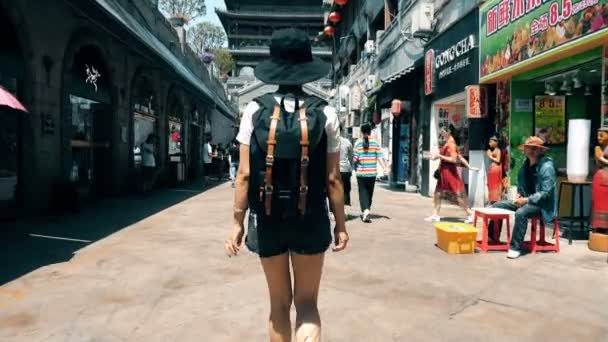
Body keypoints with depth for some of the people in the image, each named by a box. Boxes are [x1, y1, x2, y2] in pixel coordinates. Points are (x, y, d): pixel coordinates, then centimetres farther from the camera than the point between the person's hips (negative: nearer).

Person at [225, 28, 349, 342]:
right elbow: (332, 178, -5)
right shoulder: (325, 114, -5)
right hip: (310, 221, -1)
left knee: (279, 303, 20)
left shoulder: (255, 111, -5)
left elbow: (245, 174, -7)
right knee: (307, 302, 14)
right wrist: (340, 223, 6)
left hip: (267, 220, 1)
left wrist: (238, 222, 3)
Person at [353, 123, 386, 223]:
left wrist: (355, 169, 12)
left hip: (361, 172, -1)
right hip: (372, 172, 2)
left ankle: (365, 211, -13)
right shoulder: (375, 142, 1)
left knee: (363, 192, 3)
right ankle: (366, 210, 25)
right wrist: (384, 167, -3)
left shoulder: (358, 143, -3)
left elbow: (355, 158, -3)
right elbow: (379, 157, -6)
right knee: (370, 192, 15)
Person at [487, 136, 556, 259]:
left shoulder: (547, 166, -17)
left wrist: (527, 200, -26)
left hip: (541, 204, -8)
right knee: (497, 206, -2)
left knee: (521, 212, -37)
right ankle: (492, 237, 5)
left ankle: (515, 247, -28)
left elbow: (546, 192, -21)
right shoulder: (525, 165, 8)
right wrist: (519, 195, 0)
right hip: (525, 200, 8)